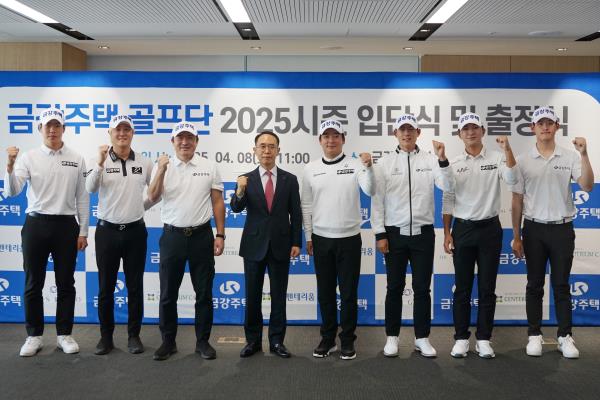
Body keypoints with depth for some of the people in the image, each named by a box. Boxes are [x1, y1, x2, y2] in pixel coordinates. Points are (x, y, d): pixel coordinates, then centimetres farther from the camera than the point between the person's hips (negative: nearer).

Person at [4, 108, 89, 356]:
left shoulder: (76, 159, 3)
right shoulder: (29, 158, -2)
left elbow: (82, 198, 5)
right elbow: (11, 192, -12)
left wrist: (83, 231, 2)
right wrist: (10, 166, -30)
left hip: (66, 226, 1)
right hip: (36, 225, 0)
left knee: (66, 284, 8)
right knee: (33, 284, 7)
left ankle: (64, 335, 20)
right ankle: (34, 336, 21)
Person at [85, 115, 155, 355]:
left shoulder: (144, 163, 3)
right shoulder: (101, 161, -2)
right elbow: (90, 189, -20)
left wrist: (143, 206, 8)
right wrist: (100, 162, -31)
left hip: (135, 231, 1)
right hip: (107, 231, -1)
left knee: (135, 287, 7)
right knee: (106, 287, 7)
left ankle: (134, 335, 19)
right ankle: (106, 335, 20)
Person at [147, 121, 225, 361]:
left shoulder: (209, 167, 2)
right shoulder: (163, 167, 2)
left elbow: (218, 203, 2)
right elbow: (152, 198, -9)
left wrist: (220, 235, -3)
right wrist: (161, 171, -23)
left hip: (202, 236, 0)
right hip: (172, 236, 1)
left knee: (204, 293, 7)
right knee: (168, 294, 8)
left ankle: (203, 341, 21)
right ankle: (168, 341, 23)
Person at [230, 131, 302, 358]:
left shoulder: (290, 179, 2)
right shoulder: (246, 179, 1)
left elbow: (296, 214, 2)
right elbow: (236, 208, -11)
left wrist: (296, 242, -4)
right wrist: (240, 191, -30)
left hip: (280, 245, 0)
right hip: (254, 245, 0)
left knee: (278, 296, 7)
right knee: (252, 296, 8)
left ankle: (276, 341, 18)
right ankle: (253, 340, 21)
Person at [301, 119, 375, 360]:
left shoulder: (355, 165, -3)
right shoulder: (311, 169, 3)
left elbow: (370, 191, -18)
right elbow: (306, 205, 7)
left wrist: (369, 168, -35)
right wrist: (308, 236, 5)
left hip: (349, 239, -2)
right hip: (321, 240, 2)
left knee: (348, 292, 5)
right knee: (325, 292, 11)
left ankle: (348, 340, 19)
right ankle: (327, 339, 24)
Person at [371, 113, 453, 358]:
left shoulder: (430, 160, 2)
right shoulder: (385, 163, 1)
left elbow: (448, 187, -10)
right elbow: (377, 200, 0)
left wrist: (443, 160, -23)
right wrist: (380, 234, -5)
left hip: (423, 233, 1)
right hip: (394, 234, 0)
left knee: (422, 288, 6)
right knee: (394, 288, 8)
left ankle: (422, 338, 17)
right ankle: (392, 337, 19)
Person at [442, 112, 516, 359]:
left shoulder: (497, 158, 1)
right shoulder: (454, 164, 4)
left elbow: (512, 180, -17)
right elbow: (448, 201, 5)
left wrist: (507, 150, -27)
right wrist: (446, 233, 0)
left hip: (490, 228, -1)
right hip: (462, 229, 1)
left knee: (487, 288, 5)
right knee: (462, 288, 6)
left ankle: (483, 339, 16)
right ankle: (461, 338, 16)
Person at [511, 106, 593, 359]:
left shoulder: (570, 157, 0)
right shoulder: (523, 161, 1)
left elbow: (587, 187, -13)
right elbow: (517, 201, 2)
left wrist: (584, 155, -23)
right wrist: (516, 236, 0)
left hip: (562, 228, 0)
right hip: (534, 229, 0)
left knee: (561, 285, 7)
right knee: (535, 285, 7)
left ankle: (565, 337, 16)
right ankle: (534, 336, 16)